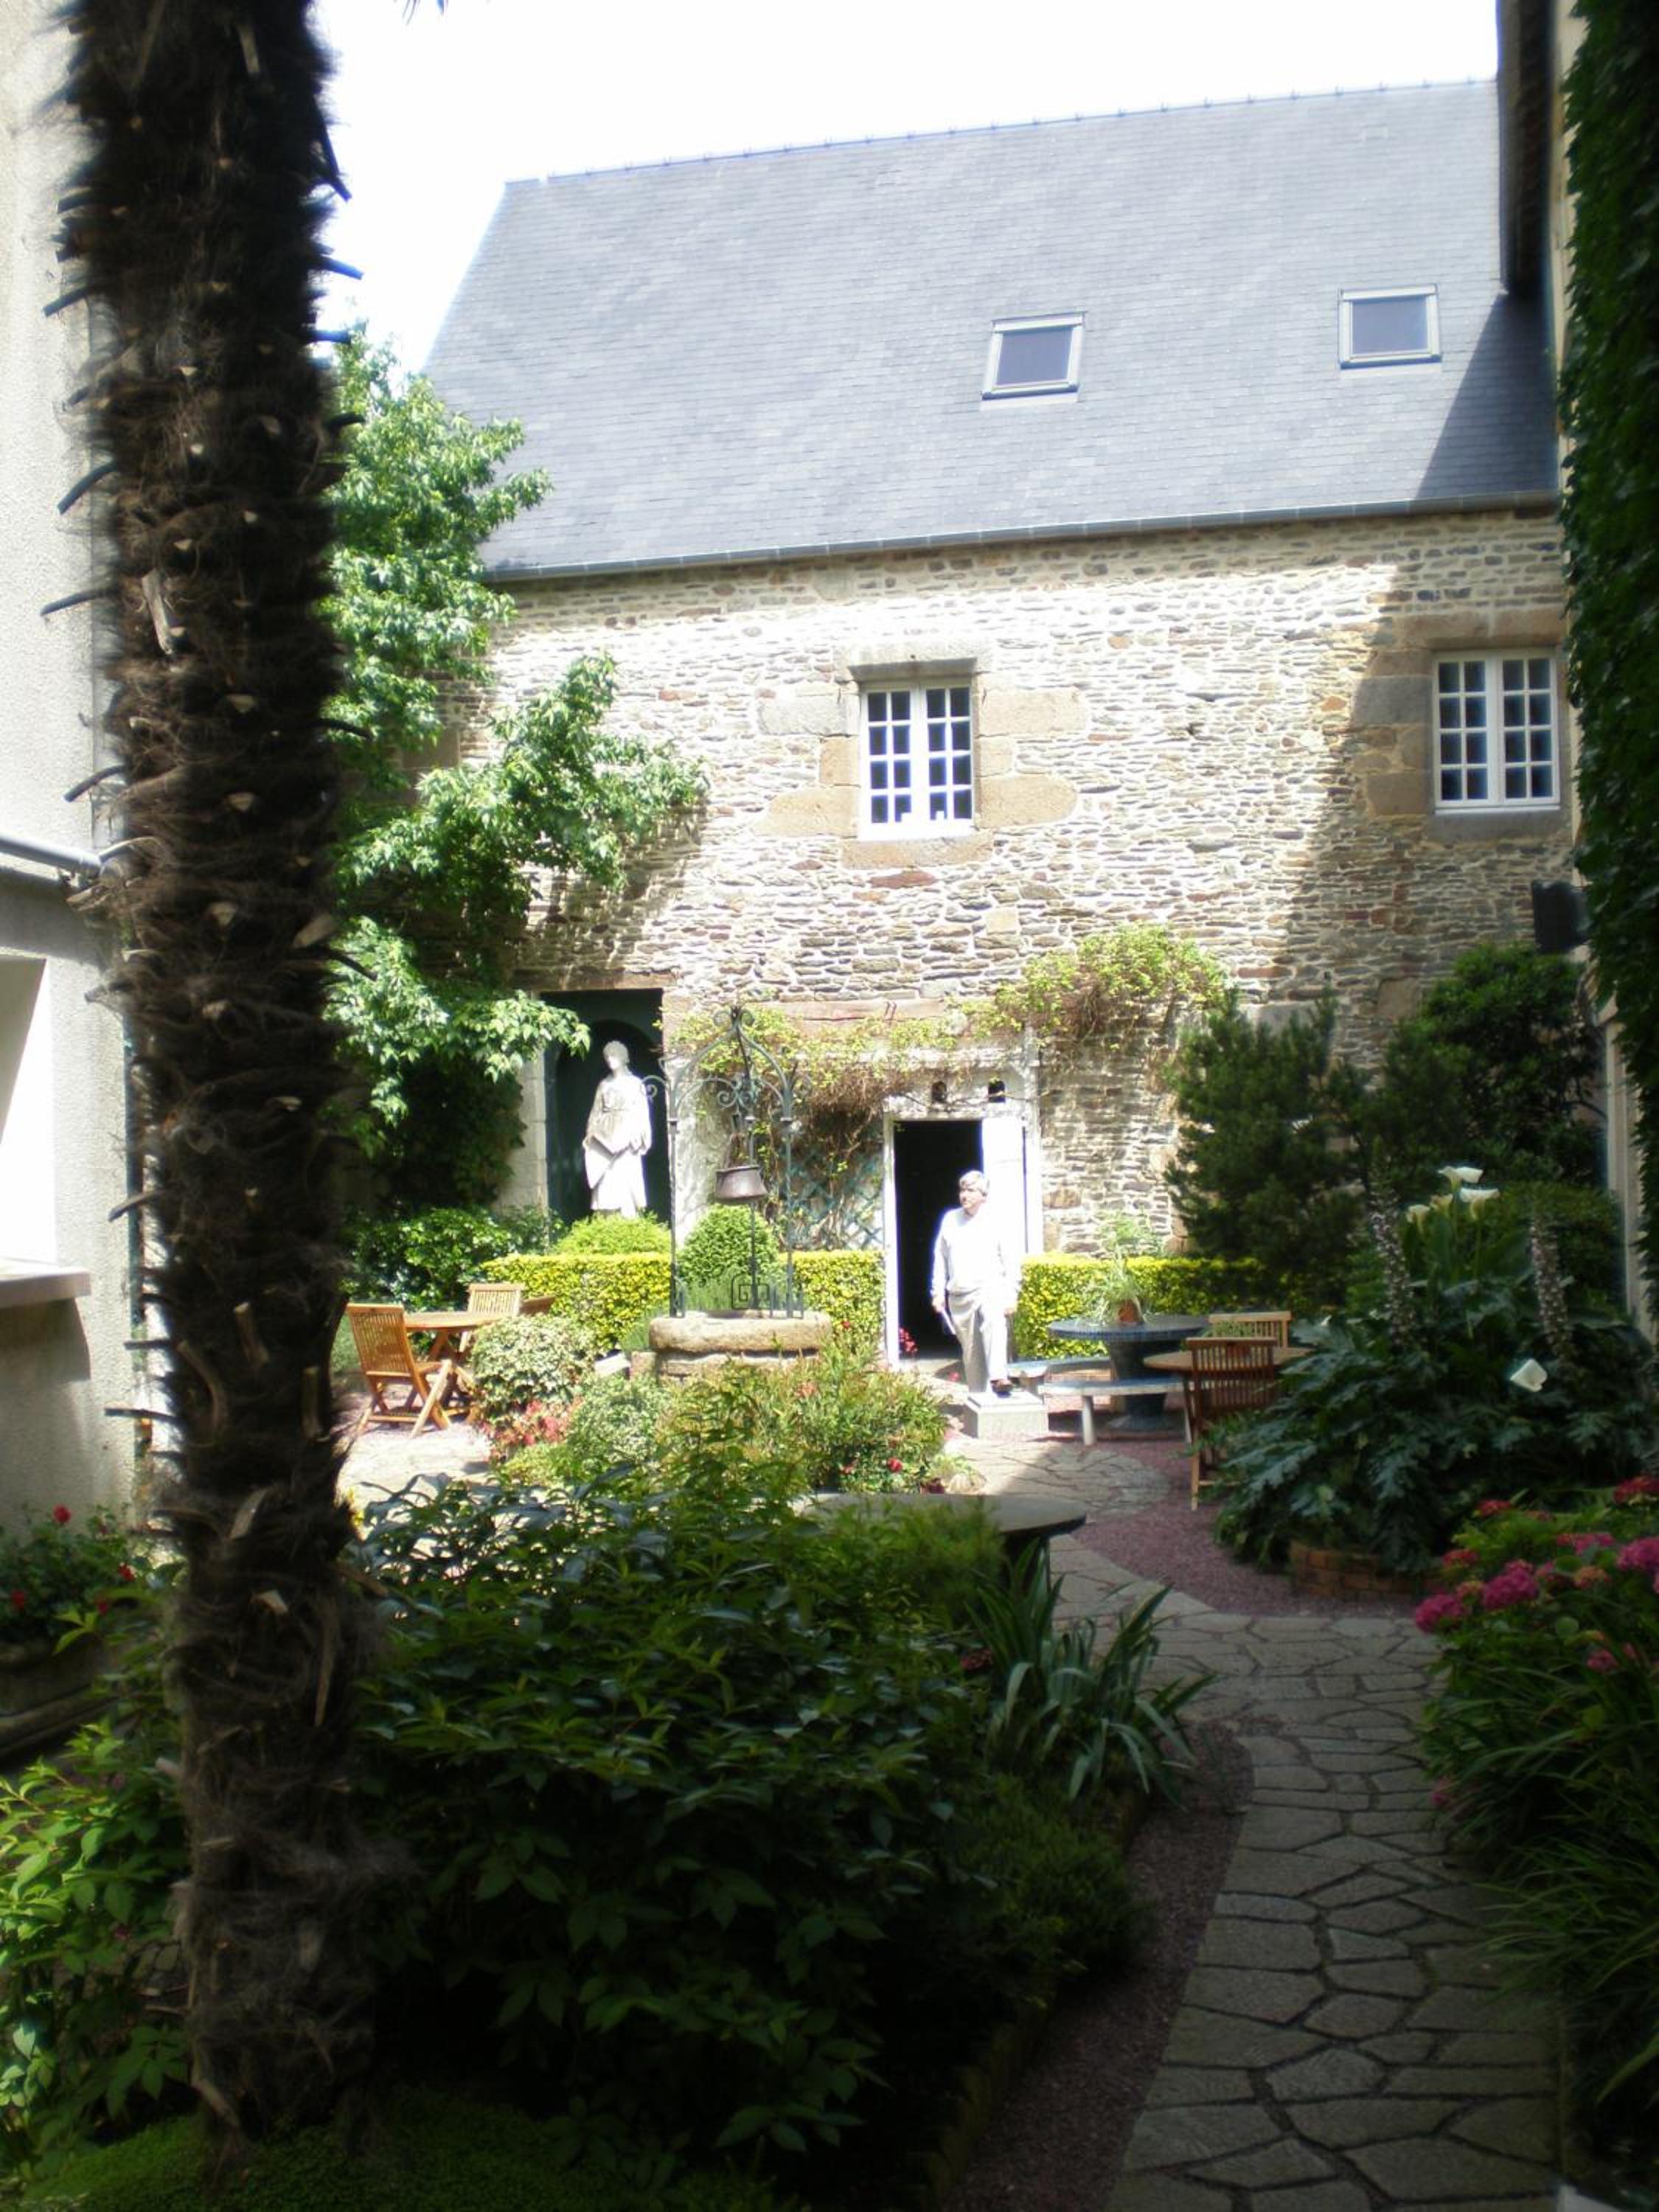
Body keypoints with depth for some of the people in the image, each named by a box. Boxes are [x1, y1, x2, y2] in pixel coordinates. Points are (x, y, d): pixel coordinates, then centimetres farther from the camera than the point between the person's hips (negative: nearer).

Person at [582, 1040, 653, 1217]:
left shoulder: (635, 1084, 6)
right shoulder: (604, 1085, 15)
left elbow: (642, 1113, 1)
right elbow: (597, 1113, 15)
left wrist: (639, 1138, -9)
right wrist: (591, 1134, 4)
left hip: (626, 1140, -3)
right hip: (606, 1139, 3)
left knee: (626, 1179, -10)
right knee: (606, 1181, -3)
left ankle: (630, 1221, -9)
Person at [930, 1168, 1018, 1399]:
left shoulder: (996, 1221, -1)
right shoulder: (950, 1220, 8)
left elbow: (1010, 1262, 1)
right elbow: (940, 1257, 13)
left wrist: (1011, 1295, -4)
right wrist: (938, 1291, 9)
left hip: (990, 1287, -4)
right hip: (959, 1294, 4)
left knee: (994, 1323, -34)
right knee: (970, 1351, 7)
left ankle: (998, 1377, -43)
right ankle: (978, 1397, 18)